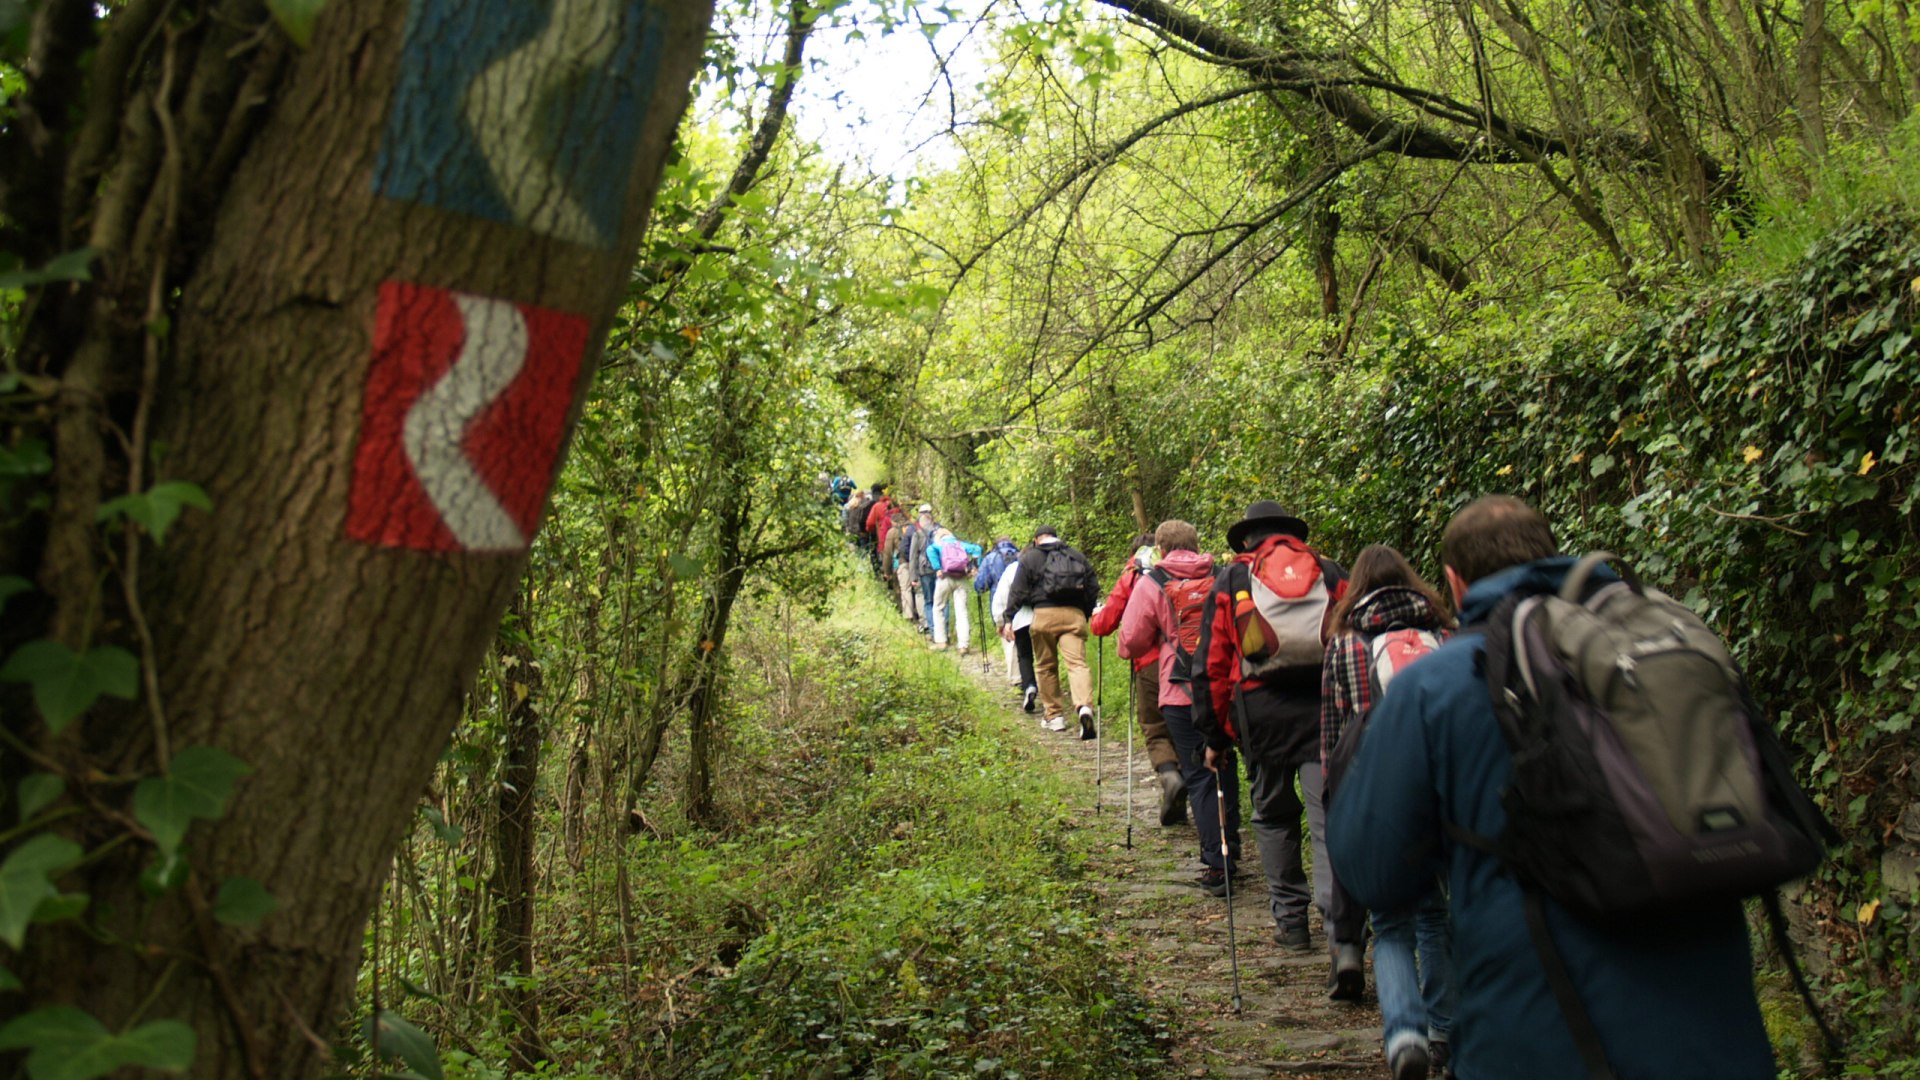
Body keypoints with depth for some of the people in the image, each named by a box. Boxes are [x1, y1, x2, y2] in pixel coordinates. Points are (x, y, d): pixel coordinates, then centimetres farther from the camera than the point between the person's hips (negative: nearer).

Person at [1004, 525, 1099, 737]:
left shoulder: (1029, 558, 8)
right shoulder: (1078, 556, 18)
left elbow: (1019, 592, 3)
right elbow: (1093, 589, 17)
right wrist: (1086, 614, 27)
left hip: (1044, 614, -2)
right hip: (1074, 614, 2)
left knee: (1046, 666, 12)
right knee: (1077, 662, -8)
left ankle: (1055, 715, 15)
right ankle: (1085, 707, -31)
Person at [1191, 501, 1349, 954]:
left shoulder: (1230, 581, 9)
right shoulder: (1332, 574, 12)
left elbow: (1211, 665, 7)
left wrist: (1215, 736, 12)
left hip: (1262, 711, 0)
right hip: (1326, 708, 0)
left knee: (1274, 817, 14)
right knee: (1329, 817, -2)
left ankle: (1291, 921, 17)